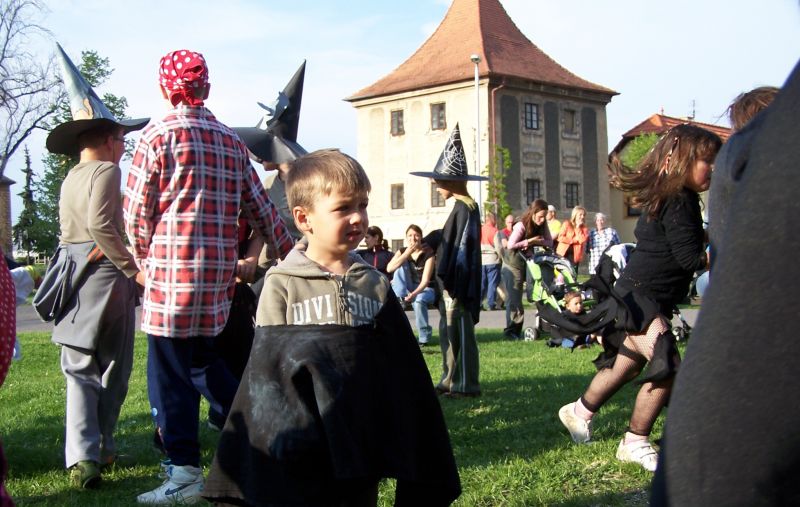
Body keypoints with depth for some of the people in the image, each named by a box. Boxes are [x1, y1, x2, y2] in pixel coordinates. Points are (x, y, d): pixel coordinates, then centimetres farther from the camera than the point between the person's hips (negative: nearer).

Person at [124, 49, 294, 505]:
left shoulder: (159, 135, -4)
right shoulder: (230, 140, 11)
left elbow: (136, 213, -3)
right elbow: (261, 208, 13)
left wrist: (145, 261, 15)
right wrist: (292, 257, 23)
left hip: (172, 270, -6)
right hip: (220, 274, 6)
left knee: (171, 372, 2)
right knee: (204, 361, 21)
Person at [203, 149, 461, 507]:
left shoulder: (375, 285, 5)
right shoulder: (282, 285, -3)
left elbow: (401, 373, 7)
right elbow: (266, 370, -4)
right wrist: (283, 436, -11)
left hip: (364, 449, 3)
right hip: (302, 455, -2)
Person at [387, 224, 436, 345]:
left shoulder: (428, 254, -12)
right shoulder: (402, 252, -1)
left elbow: (425, 280, -22)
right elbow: (389, 268, -20)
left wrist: (414, 294, -40)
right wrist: (408, 252, -26)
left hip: (425, 289, -3)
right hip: (408, 289, 4)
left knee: (418, 300, -39)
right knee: (401, 264, -18)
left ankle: (425, 337, -23)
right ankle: (400, 298, -26)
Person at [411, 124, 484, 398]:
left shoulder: (464, 208, -15)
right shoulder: (466, 207, 13)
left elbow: (460, 247, -19)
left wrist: (447, 278, -17)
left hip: (459, 284, -10)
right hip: (454, 283, 10)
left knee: (461, 332, -2)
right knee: (448, 331, 15)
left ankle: (466, 384, 6)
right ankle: (450, 380, 23)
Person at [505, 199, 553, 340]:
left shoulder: (543, 225, -1)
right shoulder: (521, 226, -20)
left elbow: (550, 243, -2)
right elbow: (510, 245, -26)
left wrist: (537, 242, -18)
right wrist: (530, 241, -20)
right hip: (516, 262, -6)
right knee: (515, 296, -8)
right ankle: (511, 329, -4)